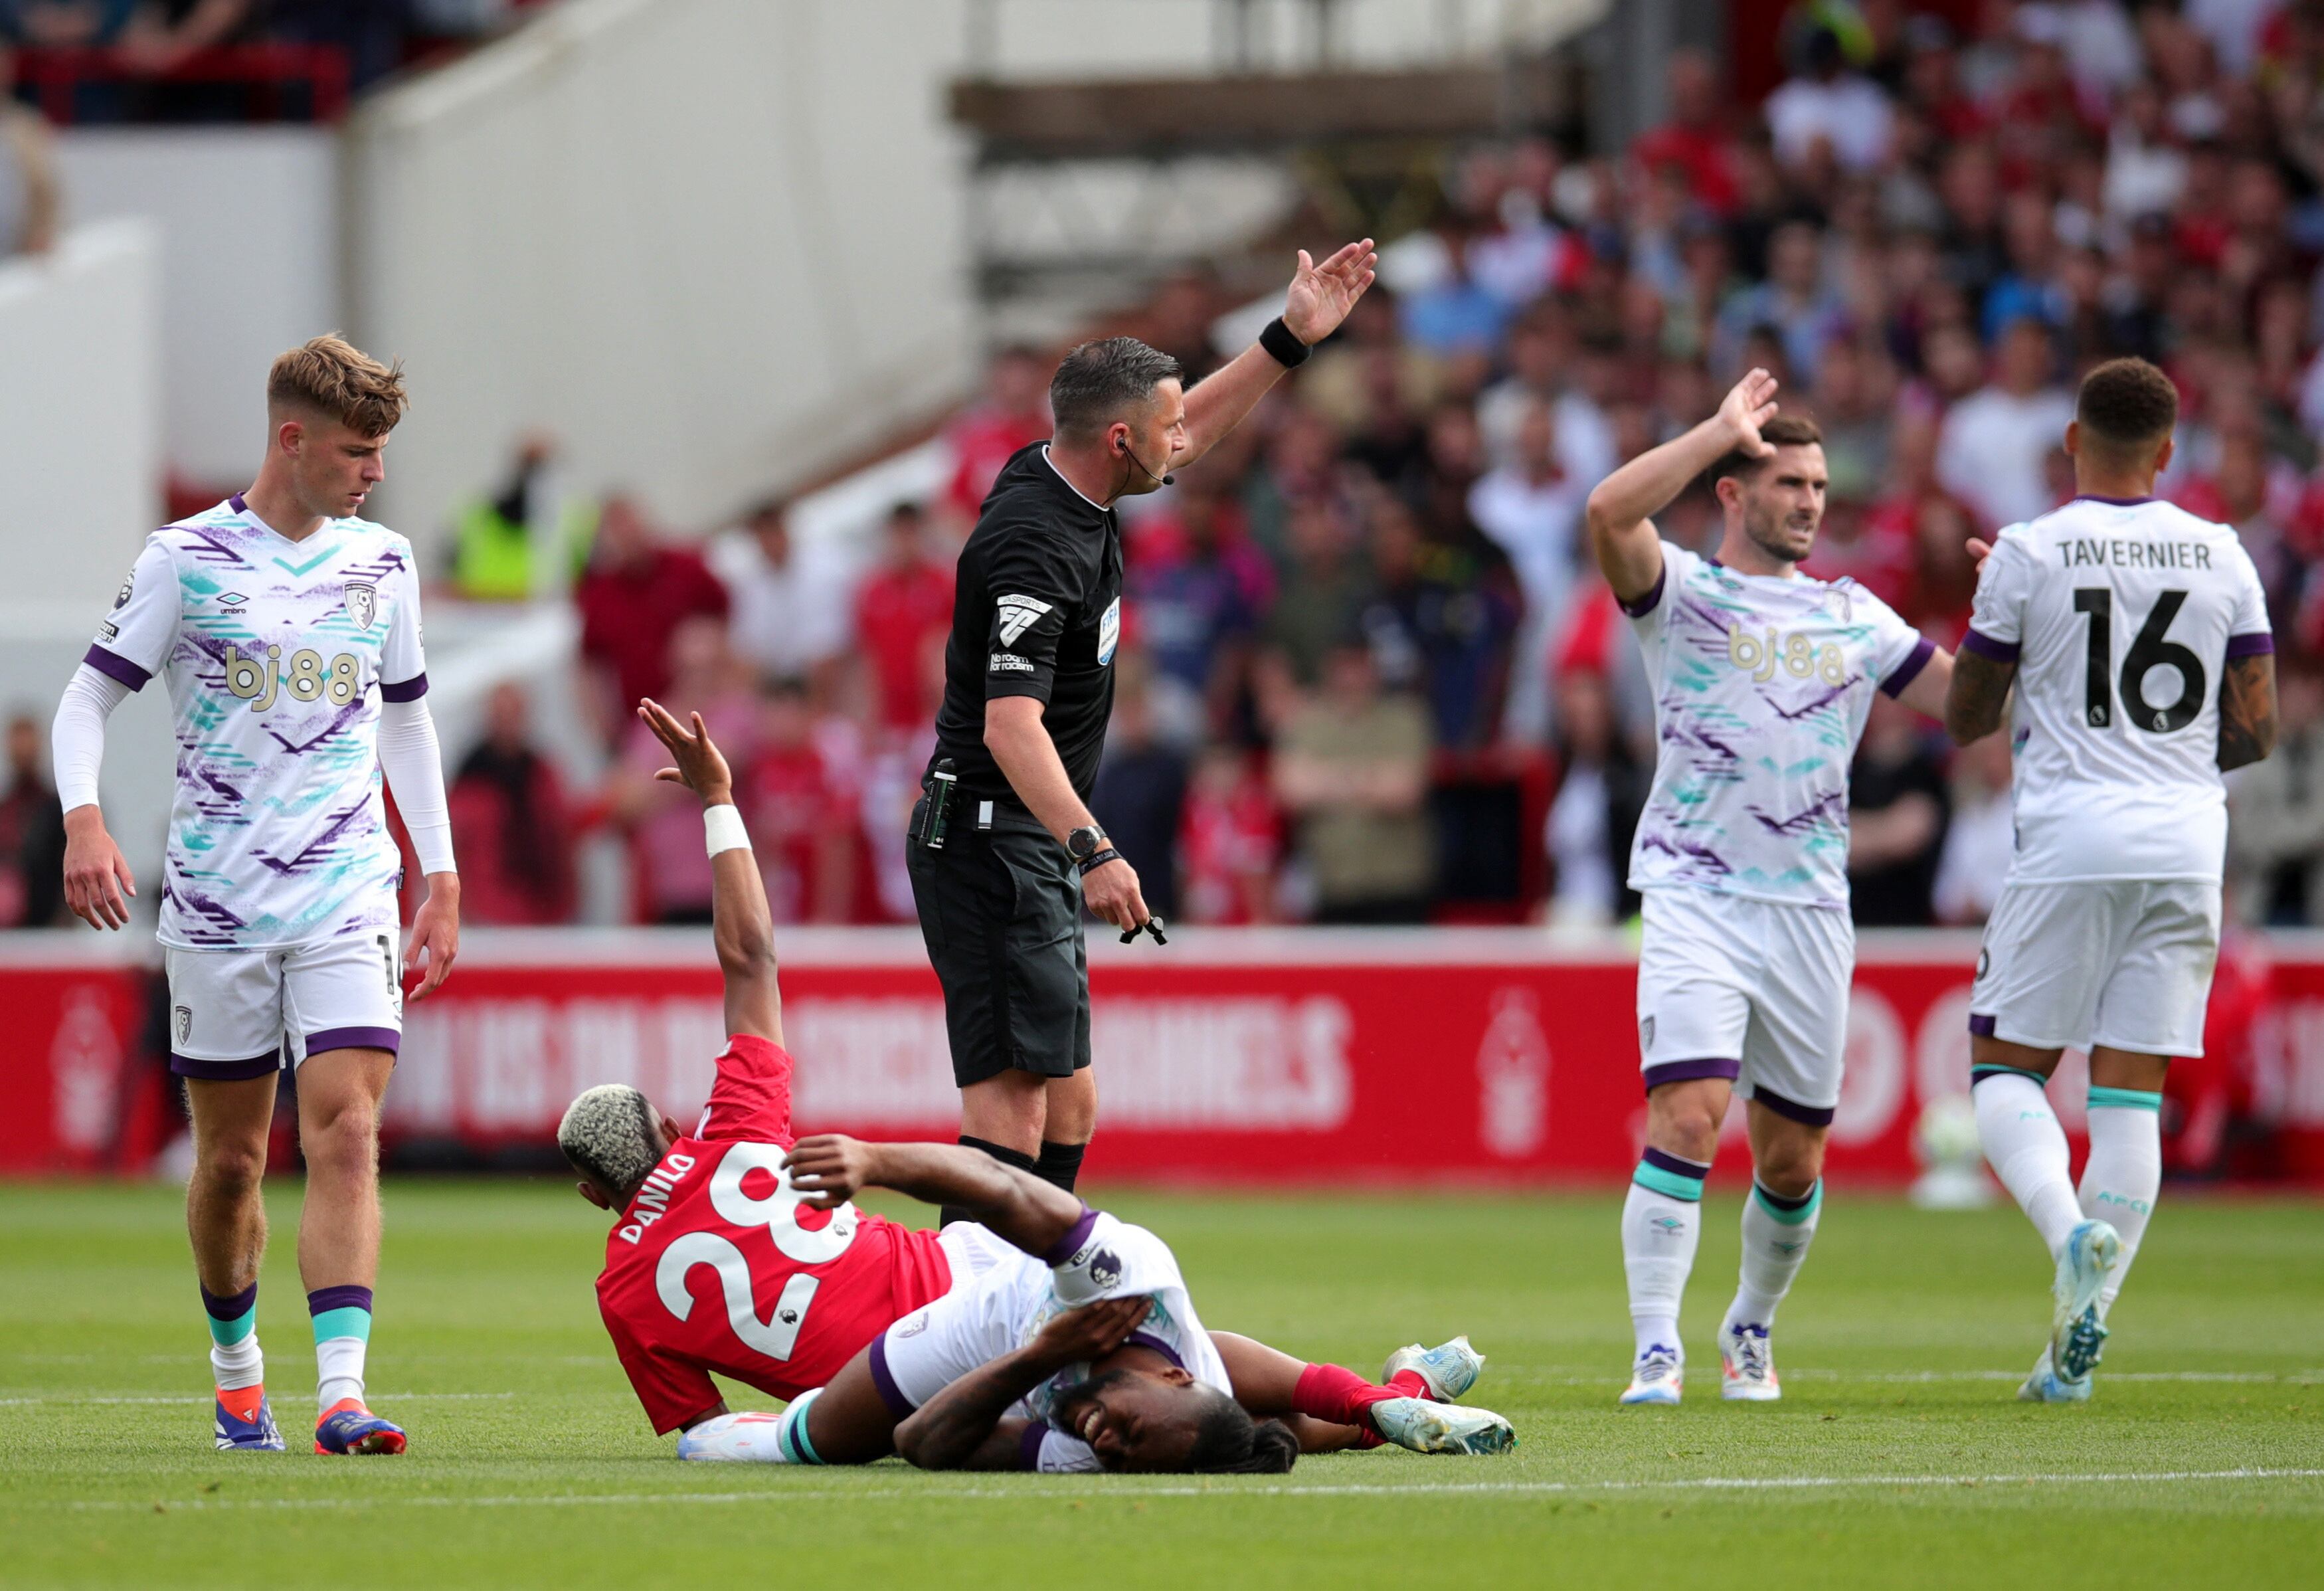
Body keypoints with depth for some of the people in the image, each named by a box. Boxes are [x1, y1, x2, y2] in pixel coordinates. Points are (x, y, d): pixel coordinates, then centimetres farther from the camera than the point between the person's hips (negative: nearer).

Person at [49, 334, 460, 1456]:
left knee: (345, 1134, -14)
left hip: (349, 899, 1)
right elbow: (89, 698, -1)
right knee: (229, 1159, 7)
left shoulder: (384, 565, 8)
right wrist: (84, 821, -19)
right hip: (217, 901, -1)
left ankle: (340, 1395, -22)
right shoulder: (187, 559, -3)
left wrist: (441, 879, 17)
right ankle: (236, 1368, 29)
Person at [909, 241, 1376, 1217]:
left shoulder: (1057, 480, 8)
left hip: (1038, 847, 11)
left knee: (1069, 1109, 11)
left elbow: (1190, 433, 28)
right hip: (995, 842, -11)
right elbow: (1010, 725, -32)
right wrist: (1092, 851, -42)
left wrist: (1291, 337, 25)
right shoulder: (1036, 547, -22)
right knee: (1011, 1099, -16)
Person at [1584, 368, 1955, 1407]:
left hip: (1812, 910, 4)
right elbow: (1609, 511, -18)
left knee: (1792, 1158, 8)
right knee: (1688, 1116, -20)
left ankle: (1751, 1329, 31)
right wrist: (1724, 428, -14)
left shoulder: (1853, 615, 15)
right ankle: (1656, 1352, -18)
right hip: (1696, 899, -4)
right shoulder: (1683, 593, 2)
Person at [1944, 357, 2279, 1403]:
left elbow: (1965, 718, 5)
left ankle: (2069, 1228, -22)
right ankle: (2080, 1338, -2)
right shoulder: (2222, 558, 7)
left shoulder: (2028, 554, -4)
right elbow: (2255, 729, 9)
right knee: (2130, 1095, 5)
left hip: (2070, 843, -3)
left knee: (2005, 1070, 7)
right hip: (2186, 845, 3)